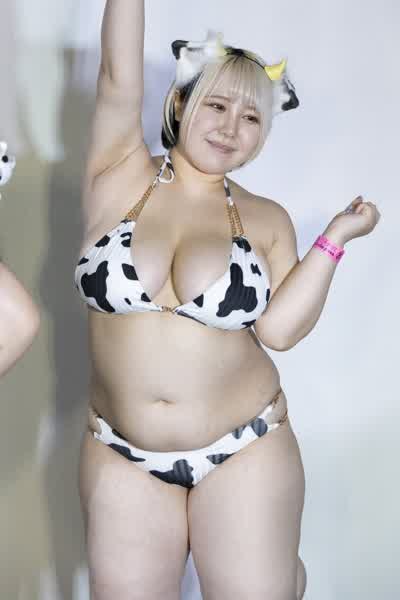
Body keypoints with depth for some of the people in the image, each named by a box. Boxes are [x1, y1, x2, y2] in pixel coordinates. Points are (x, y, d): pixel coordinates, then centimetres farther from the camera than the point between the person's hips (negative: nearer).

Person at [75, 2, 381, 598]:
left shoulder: (266, 220, 1)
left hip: (246, 451, 0)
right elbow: (119, 74, -14)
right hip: (123, 457, 0)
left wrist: (334, 238, -9)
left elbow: (279, 330, -9)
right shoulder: (120, 177, -2)